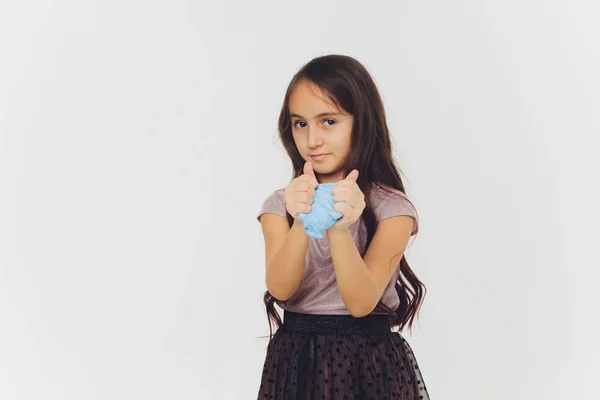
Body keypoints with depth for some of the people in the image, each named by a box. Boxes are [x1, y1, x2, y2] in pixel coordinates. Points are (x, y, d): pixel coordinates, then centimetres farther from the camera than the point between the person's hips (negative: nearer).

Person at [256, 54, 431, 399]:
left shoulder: (392, 208, -7)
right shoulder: (281, 205, 1)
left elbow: (361, 302, -18)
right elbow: (280, 289, -15)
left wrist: (339, 229, -32)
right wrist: (303, 222, -30)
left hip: (369, 365, -2)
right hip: (294, 361, 2)